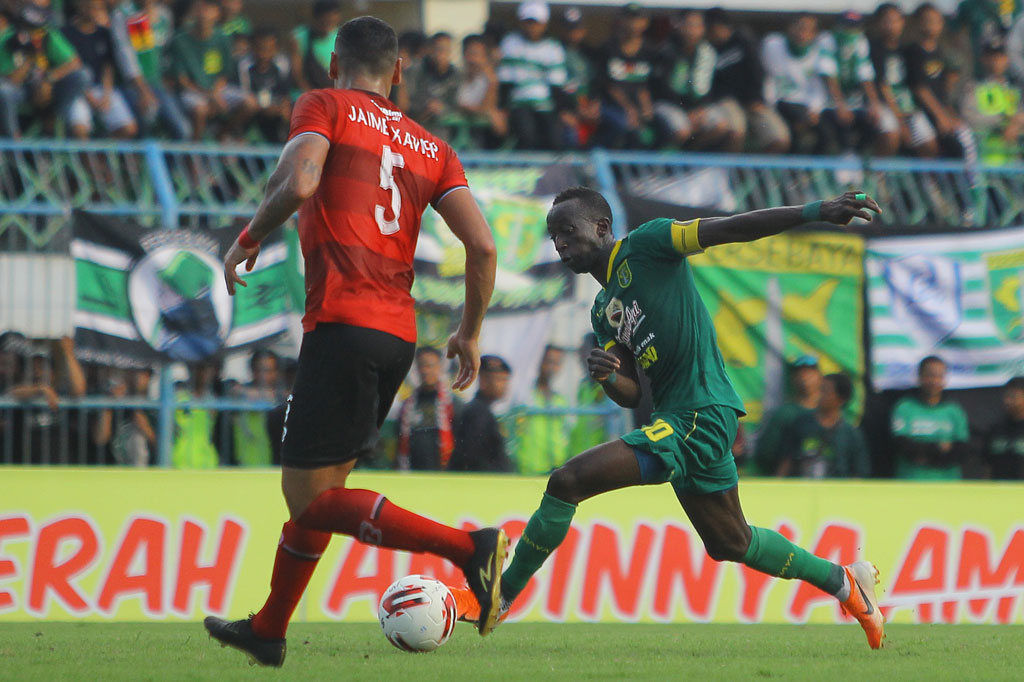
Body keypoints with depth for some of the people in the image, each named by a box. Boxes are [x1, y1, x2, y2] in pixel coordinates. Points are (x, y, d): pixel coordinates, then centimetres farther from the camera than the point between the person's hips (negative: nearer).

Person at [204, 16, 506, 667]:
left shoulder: (324, 107, 3)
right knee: (321, 487, 20)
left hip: (343, 323, -7)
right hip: (400, 332, 7)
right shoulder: (432, 148, 16)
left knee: (311, 499, -7)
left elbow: (298, 183, -17)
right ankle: (269, 630, 30)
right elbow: (483, 247, 7)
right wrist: (471, 334, 19)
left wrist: (249, 240, 0)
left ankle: (469, 547, -19)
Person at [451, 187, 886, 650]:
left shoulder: (644, 246, -3)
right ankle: (844, 582, 38)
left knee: (568, 482, -17)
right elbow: (631, 395, 15)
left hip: (700, 416, -10)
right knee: (730, 543, 23)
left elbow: (730, 229, -12)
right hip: (672, 416, 10)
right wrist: (605, 377, -9)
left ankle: (500, 595, -6)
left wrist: (815, 211, -23)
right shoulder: (603, 312, 20)